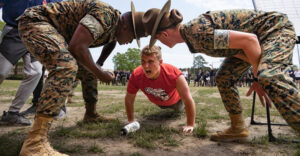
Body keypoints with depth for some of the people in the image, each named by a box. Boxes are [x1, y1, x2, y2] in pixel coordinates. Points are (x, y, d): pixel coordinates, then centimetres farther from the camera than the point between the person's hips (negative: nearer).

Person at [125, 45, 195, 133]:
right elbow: (129, 99, -22)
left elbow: (188, 100, -38)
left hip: (175, 98, -2)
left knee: (180, 109, 33)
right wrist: (131, 120, -17)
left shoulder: (174, 75, -48)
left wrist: (190, 125, -34)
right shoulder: (136, 76, -39)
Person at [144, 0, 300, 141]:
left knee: (269, 77, -35)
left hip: (276, 27, -9)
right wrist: (259, 73, -9)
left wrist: (259, 79, -21)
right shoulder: (191, 37, -4)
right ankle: (238, 128, 12)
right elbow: (235, 49, -2)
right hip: (257, 37, 9)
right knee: (223, 78, 4)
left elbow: (249, 40, -32)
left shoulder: (198, 33, -33)